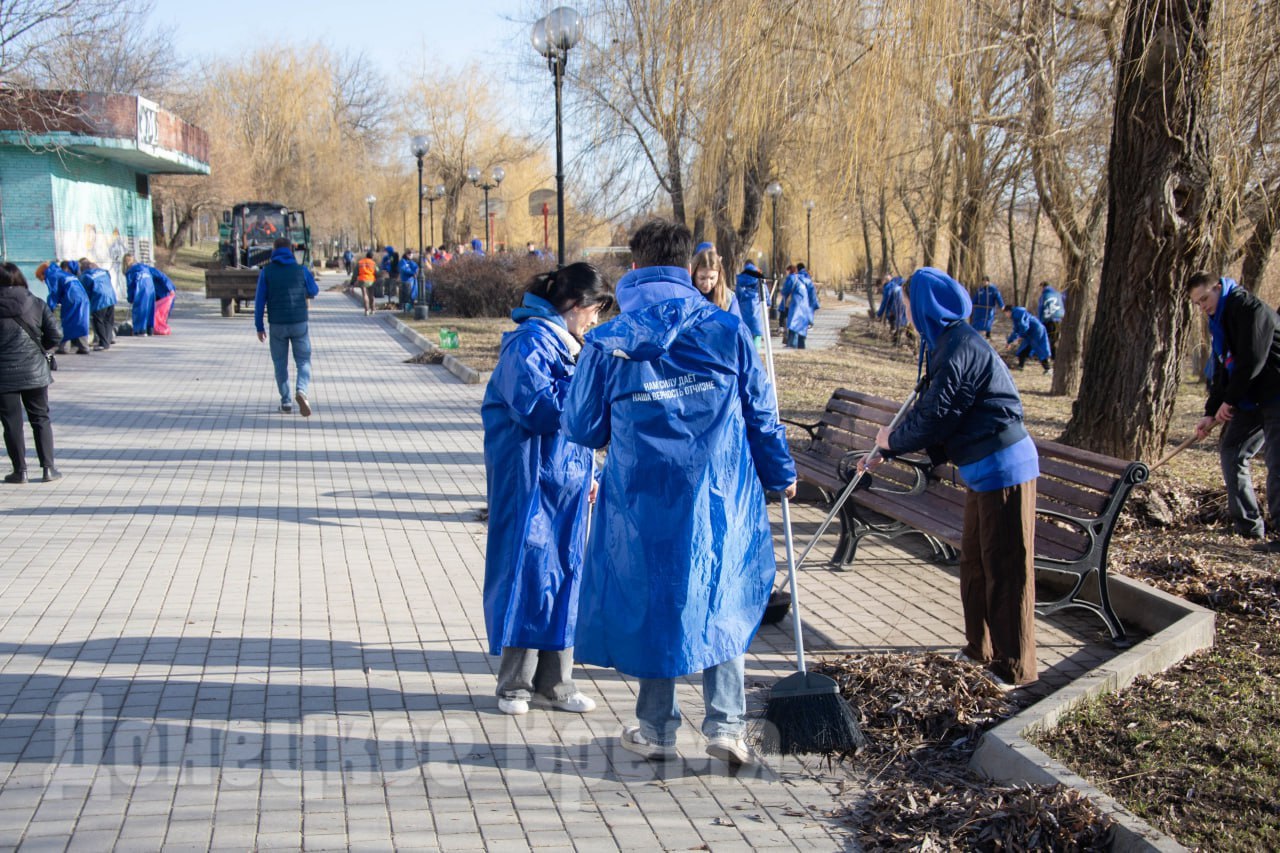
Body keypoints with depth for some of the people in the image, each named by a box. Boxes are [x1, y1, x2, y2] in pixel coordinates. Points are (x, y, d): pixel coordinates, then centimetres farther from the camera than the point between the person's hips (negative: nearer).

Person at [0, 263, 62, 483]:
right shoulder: (36, 303, 0)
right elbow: (56, 335, -3)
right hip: (34, 370, 2)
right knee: (40, 418, 12)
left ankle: (20, 470, 8)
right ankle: (48, 467, 9)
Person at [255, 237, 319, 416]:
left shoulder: (266, 272, -2)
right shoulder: (301, 270, -2)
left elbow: (259, 300, -2)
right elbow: (314, 292, 12)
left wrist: (259, 327, 4)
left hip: (277, 325, 0)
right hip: (299, 323, 0)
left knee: (280, 363, 12)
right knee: (303, 361, 6)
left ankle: (286, 401, 11)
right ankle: (302, 391, -20)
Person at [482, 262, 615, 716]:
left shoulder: (566, 343, 16)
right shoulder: (530, 340, -13)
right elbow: (536, 406, -23)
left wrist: (586, 471, 20)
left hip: (566, 479, 9)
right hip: (529, 481, -9)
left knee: (564, 574, 10)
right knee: (527, 573, -2)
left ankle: (555, 681, 19)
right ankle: (515, 684, 9)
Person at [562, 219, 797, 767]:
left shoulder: (606, 343, -6)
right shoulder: (727, 330, -3)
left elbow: (581, 428, 1)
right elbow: (761, 413, 3)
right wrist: (780, 474, 19)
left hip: (642, 500, 0)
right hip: (720, 496, 1)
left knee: (650, 601, 13)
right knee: (722, 601, 15)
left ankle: (656, 730, 21)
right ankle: (725, 723, 11)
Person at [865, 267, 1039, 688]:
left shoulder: (960, 347, -20)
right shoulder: (944, 342, 12)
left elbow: (935, 415, -19)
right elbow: (930, 407, 19)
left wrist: (893, 439, -1)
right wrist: (884, 451, 19)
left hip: (1003, 467, -10)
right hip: (983, 468, 10)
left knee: (1005, 567, -2)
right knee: (975, 561, 19)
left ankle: (1014, 666, 8)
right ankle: (981, 646, 32)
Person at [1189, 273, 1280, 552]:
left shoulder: (1249, 307, -15)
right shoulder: (1220, 322, 15)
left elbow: (1252, 360, -22)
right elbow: (1222, 370, 16)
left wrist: (1228, 401, -15)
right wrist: (1211, 413, 8)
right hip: (1252, 399, 10)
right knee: (1230, 451, 9)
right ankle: (1248, 525, 14)